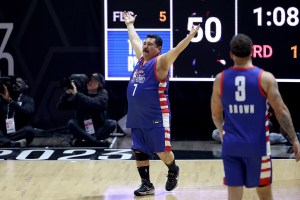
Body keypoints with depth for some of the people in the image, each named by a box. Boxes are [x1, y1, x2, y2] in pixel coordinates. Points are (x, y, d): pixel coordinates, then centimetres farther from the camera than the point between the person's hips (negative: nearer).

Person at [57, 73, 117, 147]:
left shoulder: (102, 94, -5)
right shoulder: (81, 95, 0)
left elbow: (94, 103, -29)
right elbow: (60, 107, -3)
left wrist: (76, 94, -29)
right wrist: (67, 93, -18)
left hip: (99, 131, -1)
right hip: (83, 131, 1)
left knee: (112, 123, -27)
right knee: (71, 123, -25)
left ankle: (81, 142, -31)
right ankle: (98, 143, -34)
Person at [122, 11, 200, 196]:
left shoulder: (160, 62, -9)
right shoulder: (141, 58, 11)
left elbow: (177, 50, -22)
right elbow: (134, 39, 28)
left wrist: (190, 35, -34)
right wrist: (130, 24, 39)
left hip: (157, 117, -7)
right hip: (137, 117, 7)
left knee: (162, 151, -2)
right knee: (139, 151, 6)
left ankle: (173, 171, 28)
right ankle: (146, 184, 15)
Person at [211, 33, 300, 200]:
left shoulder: (220, 79, -2)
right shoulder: (265, 78, -8)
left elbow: (216, 115, 9)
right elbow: (281, 111, -8)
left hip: (231, 145, 2)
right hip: (257, 145, -1)